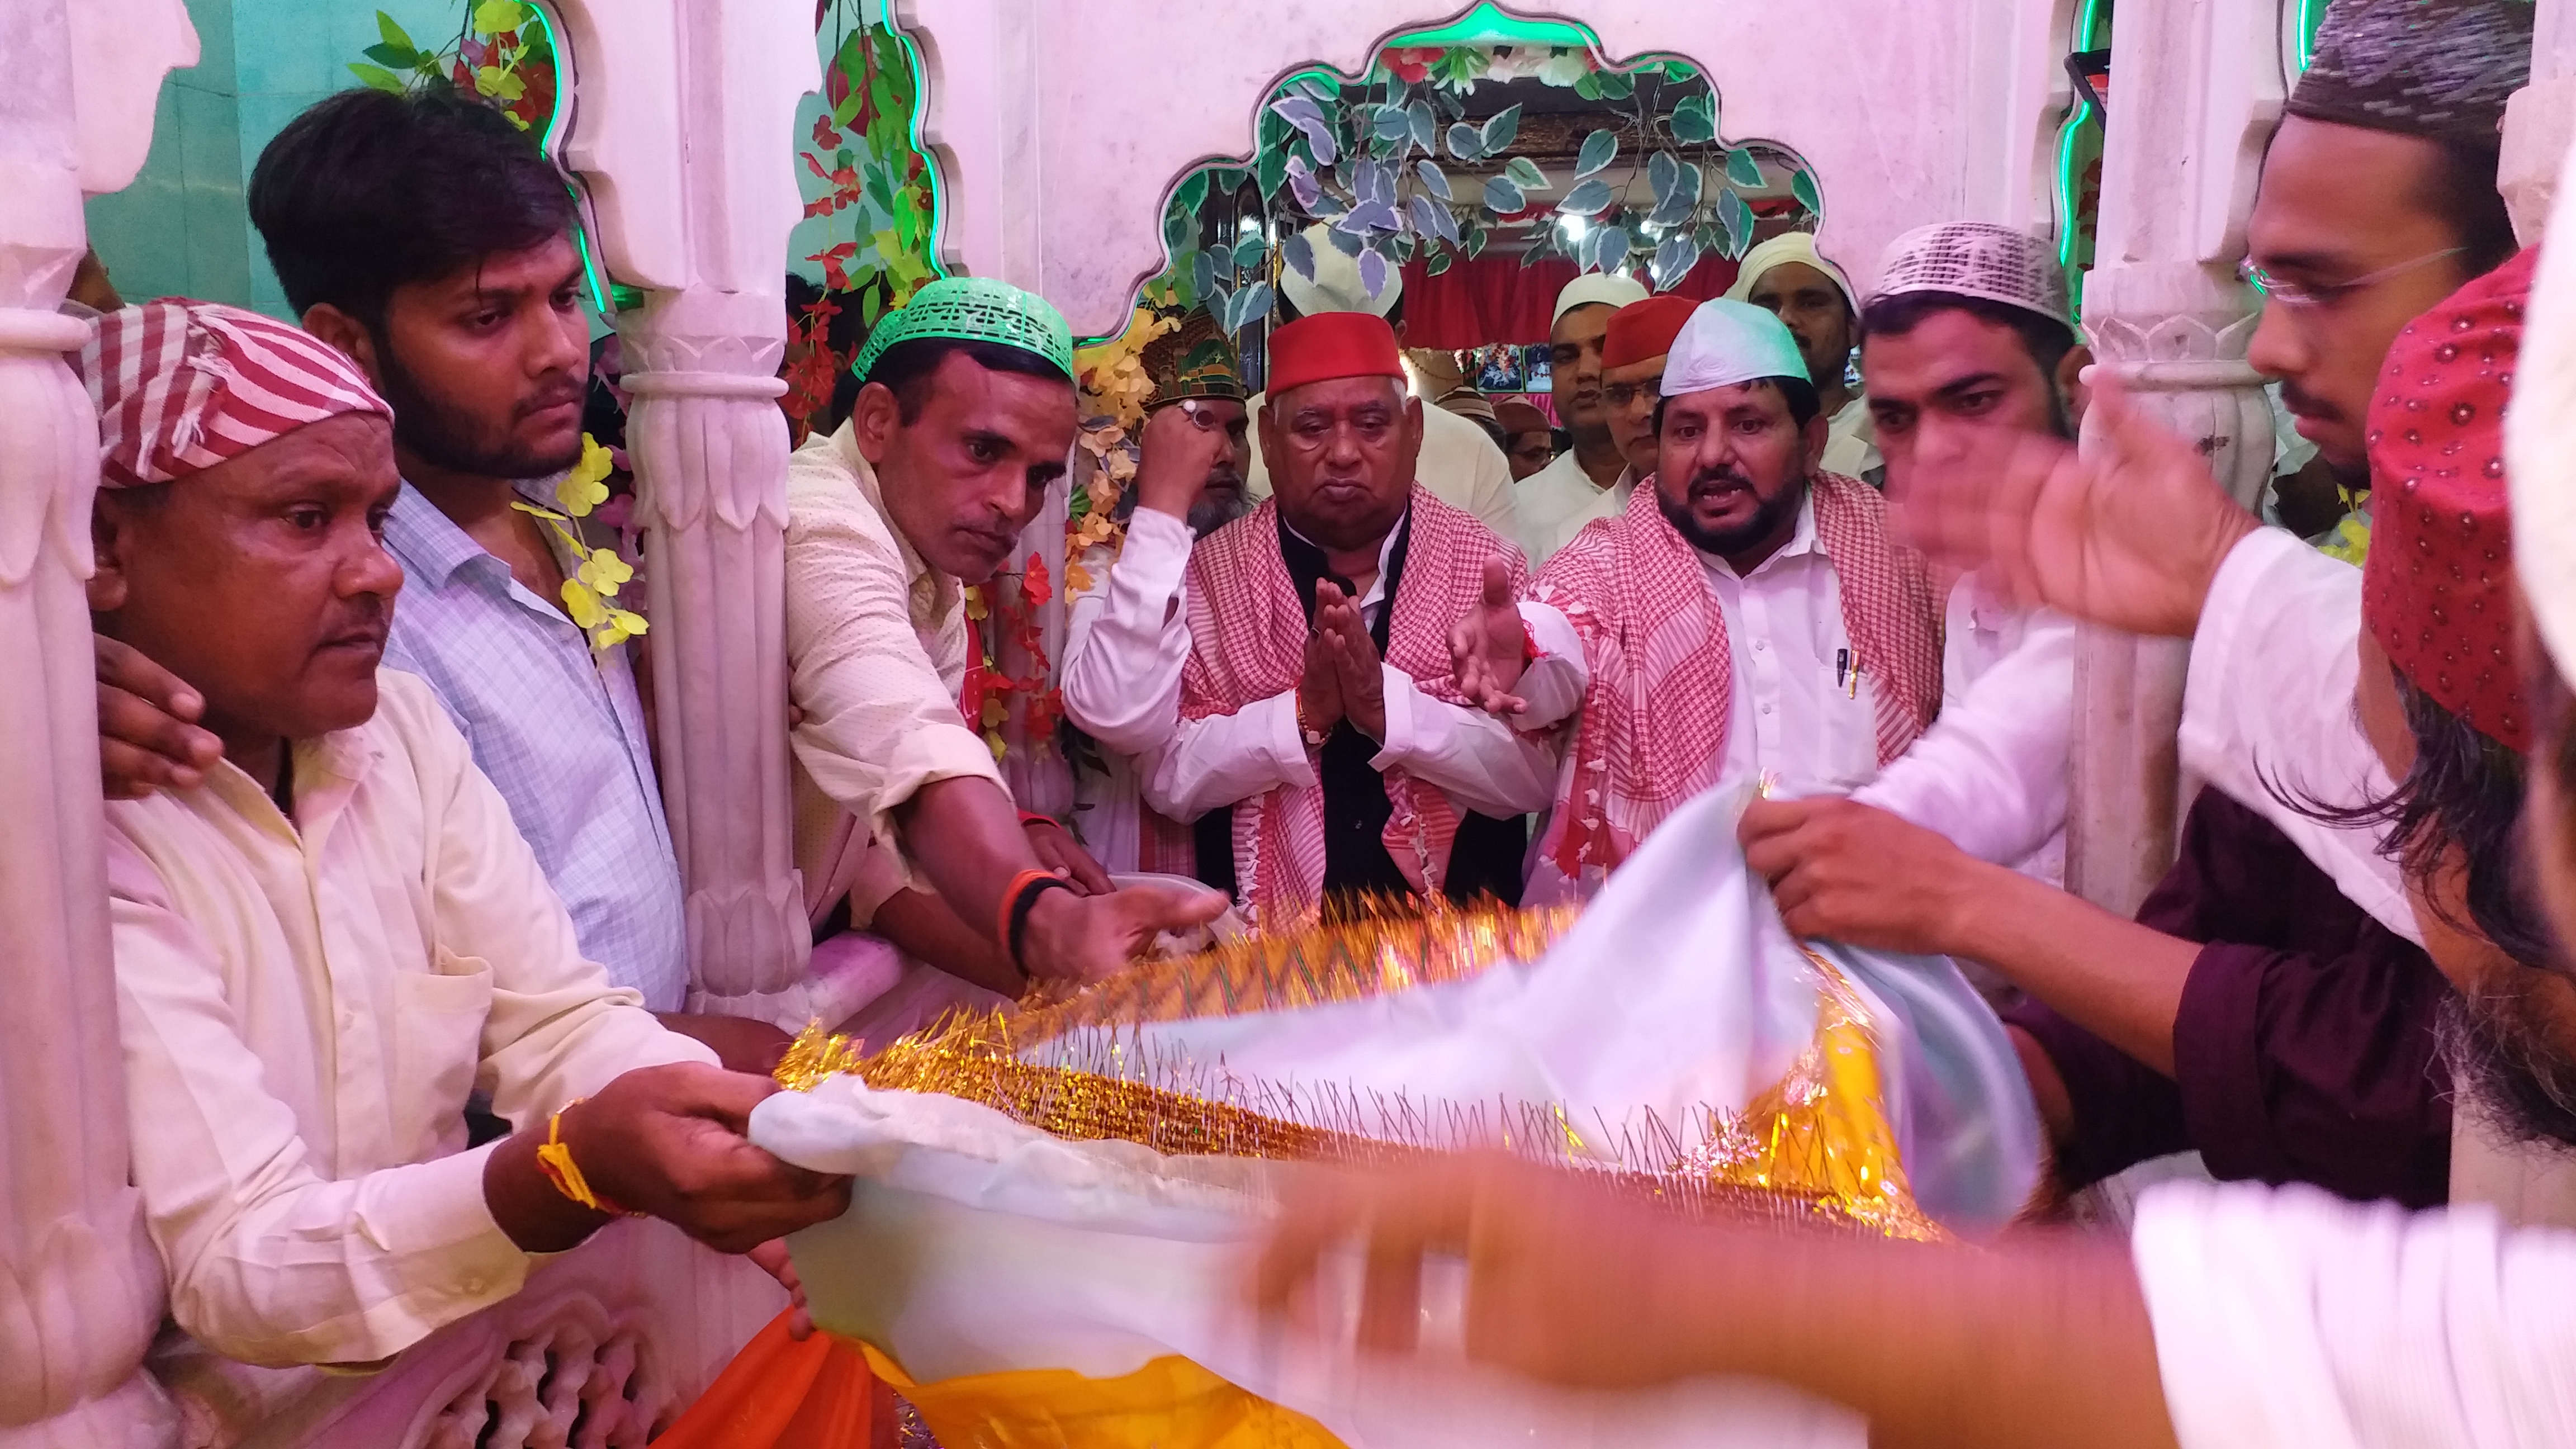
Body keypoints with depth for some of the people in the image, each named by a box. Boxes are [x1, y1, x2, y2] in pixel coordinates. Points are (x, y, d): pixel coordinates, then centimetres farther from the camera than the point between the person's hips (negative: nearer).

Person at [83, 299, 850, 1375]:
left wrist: (764, 1150, -21)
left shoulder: (401, 730, 1)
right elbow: (237, 1268, -23)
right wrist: (581, 1171, -39)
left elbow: (559, 1020, -2)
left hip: (461, 1310, 5)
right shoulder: (72, 840, -19)